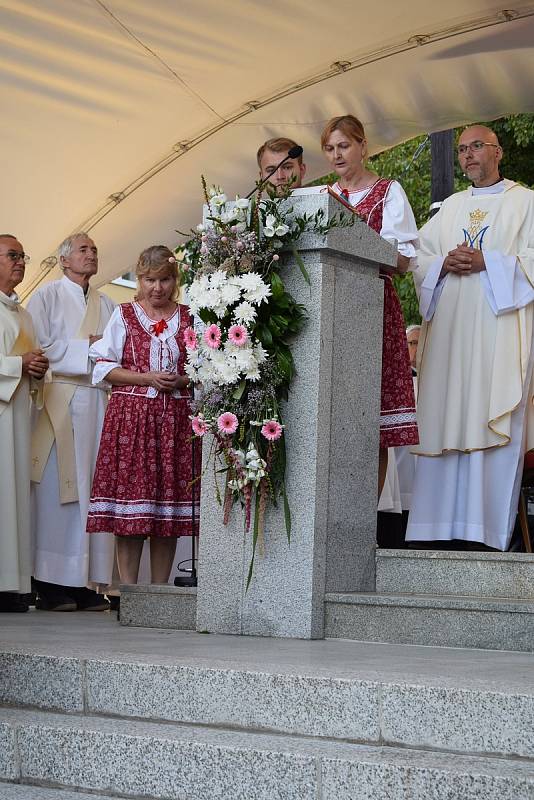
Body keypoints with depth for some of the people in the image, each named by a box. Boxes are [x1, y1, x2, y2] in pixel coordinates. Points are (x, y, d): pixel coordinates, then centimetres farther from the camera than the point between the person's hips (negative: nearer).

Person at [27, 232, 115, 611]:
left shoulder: (108, 305, 22)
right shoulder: (47, 296, 6)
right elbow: (38, 348, -5)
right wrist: (86, 347, -5)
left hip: (99, 404, 5)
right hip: (60, 400, -5)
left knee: (93, 490, 0)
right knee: (57, 491, -8)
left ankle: (85, 583, 1)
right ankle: (51, 584, -7)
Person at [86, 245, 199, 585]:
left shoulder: (189, 318, 11)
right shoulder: (125, 315, 7)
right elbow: (101, 366, 1)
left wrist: (182, 381, -7)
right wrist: (148, 378, -9)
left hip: (176, 420, 2)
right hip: (131, 416, -2)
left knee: (170, 511, 1)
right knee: (130, 500, -6)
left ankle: (160, 591, 9)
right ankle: (128, 591, 0)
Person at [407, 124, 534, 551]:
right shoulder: (448, 208, 23)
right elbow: (419, 258, 17)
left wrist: (486, 262, -13)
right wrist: (444, 264, -4)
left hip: (500, 326, -4)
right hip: (448, 329, 4)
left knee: (491, 426, -11)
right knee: (444, 423, -3)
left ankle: (484, 532, -12)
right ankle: (439, 527, -3)